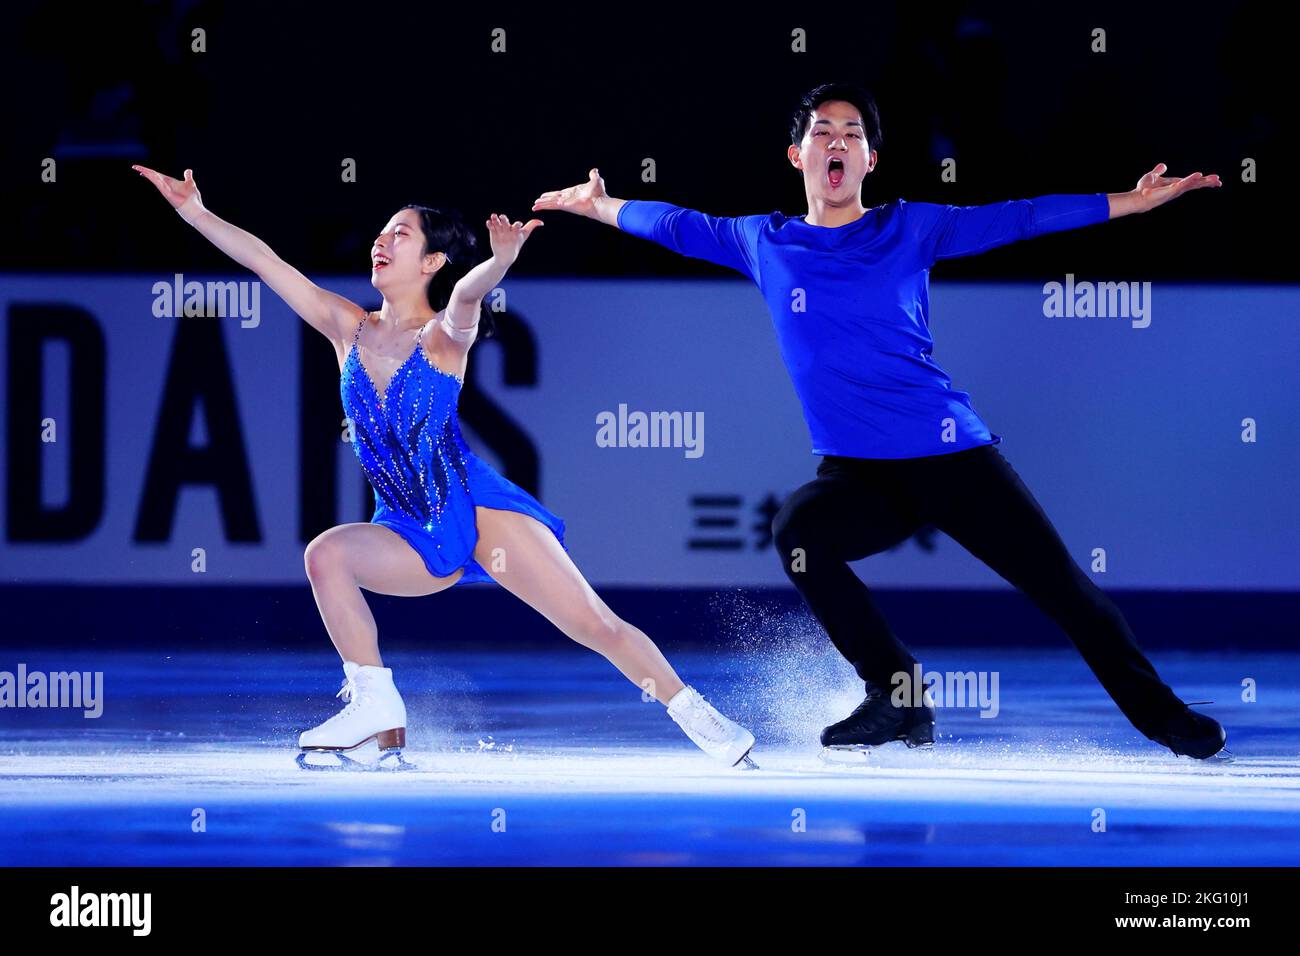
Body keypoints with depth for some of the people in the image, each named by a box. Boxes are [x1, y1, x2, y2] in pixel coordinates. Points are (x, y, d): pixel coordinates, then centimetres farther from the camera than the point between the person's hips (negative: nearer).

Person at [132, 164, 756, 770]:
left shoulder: (444, 335, -5)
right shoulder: (349, 329, 8)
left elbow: (466, 292, -28)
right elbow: (264, 261, 4)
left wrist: (500, 259, -50)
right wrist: (196, 212, -3)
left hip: (480, 511, -4)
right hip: (409, 536, 4)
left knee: (594, 624, -11)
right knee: (326, 554, -25)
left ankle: (695, 716, 4)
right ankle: (375, 704, -20)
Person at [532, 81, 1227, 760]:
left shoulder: (909, 229, 4)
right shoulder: (764, 243, 10)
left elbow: (1018, 219, 2)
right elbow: (679, 227, 26)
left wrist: (1134, 201, -4)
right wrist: (597, 204, 26)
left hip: (952, 457, -1)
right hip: (855, 475, 1)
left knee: (1064, 590, -5)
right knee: (797, 531, -30)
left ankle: (1163, 717, 13)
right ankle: (899, 700, -16)